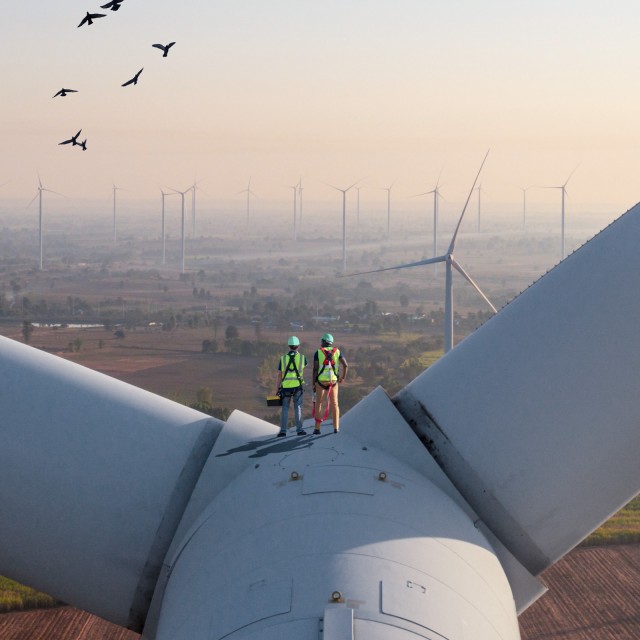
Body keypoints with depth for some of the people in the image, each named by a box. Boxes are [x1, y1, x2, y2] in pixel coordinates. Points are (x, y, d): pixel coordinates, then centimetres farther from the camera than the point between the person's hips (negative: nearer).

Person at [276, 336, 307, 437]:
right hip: (298, 386, -1)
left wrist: (278, 388, 5)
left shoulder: (283, 358, 1)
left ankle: (283, 431, 2)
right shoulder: (302, 357, 0)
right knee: (298, 408, 3)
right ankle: (299, 429, 1)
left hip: (286, 387, 1)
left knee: (285, 409, 6)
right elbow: (305, 365, 25)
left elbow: (279, 375, 0)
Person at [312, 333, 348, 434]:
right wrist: (343, 377, 8)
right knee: (334, 404, 10)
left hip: (321, 381, -2)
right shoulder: (337, 351, 5)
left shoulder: (318, 352, -2)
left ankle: (317, 428, 0)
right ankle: (336, 427, 5)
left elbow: (315, 369, -7)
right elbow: (345, 365, -5)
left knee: (318, 404, 4)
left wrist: (314, 384, -2)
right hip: (334, 381, 2)